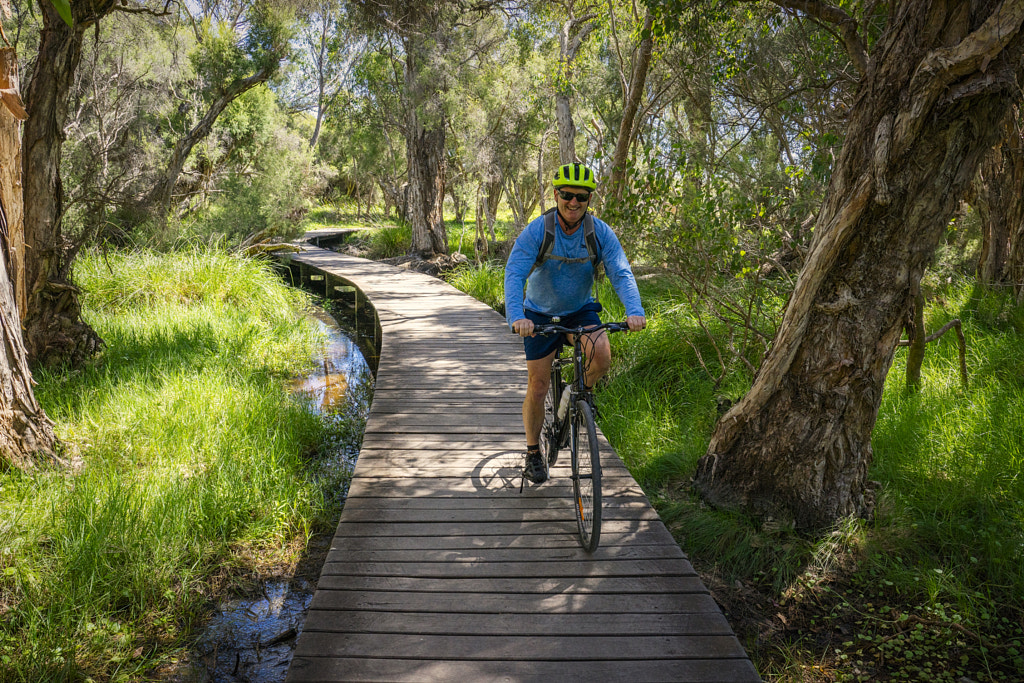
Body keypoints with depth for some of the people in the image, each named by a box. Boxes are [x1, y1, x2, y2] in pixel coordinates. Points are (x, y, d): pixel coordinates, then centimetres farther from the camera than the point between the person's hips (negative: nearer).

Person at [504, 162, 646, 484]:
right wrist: (516, 317, -46)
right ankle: (533, 452, 21)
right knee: (537, 386, 0)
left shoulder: (600, 232, -14)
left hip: (581, 310, 1)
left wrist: (634, 310, -40)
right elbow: (514, 275, -29)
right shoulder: (536, 231, -20)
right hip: (540, 315, -1)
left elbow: (621, 273, -21)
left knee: (601, 355, -28)